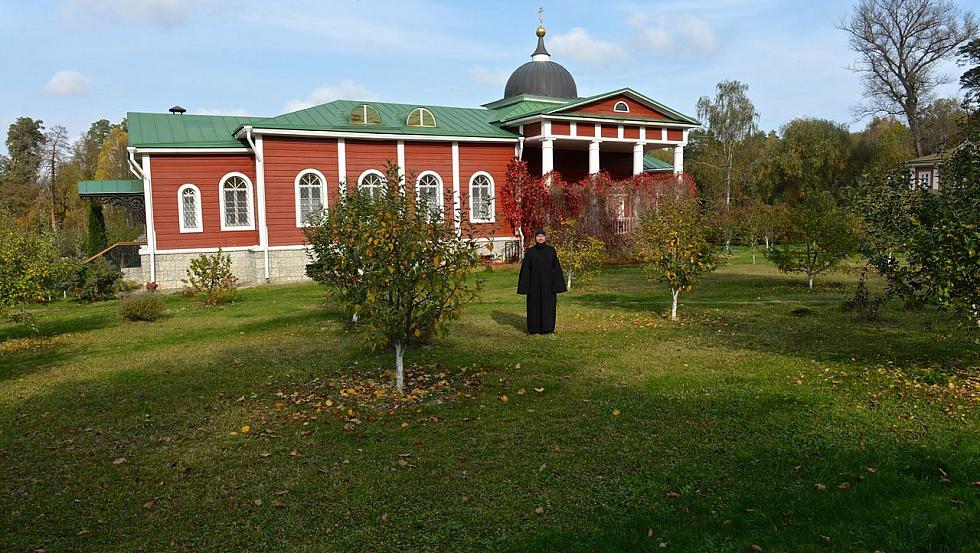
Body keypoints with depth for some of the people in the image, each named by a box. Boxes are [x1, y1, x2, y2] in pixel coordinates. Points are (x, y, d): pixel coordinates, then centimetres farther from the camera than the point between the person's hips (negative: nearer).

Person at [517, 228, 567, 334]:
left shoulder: (551, 251, 2)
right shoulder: (530, 251, 0)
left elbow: (556, 267, 2)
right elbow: (525, 269, 0)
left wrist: (557, 285, -4)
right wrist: (525, 286, -5)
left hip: (548, 283, 1)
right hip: (534, 283, 0)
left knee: (548, 305, 4)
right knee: (534, 305, 4)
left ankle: (547, 327, 12)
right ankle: (533, 328, 13)